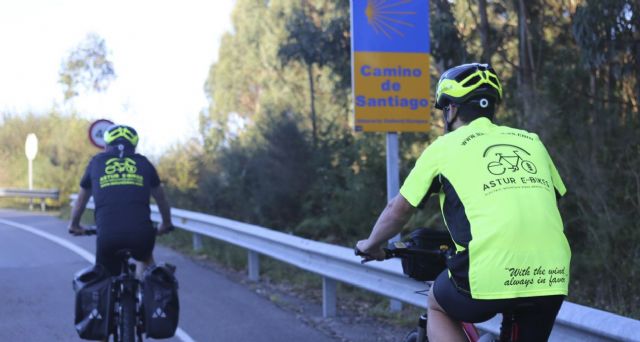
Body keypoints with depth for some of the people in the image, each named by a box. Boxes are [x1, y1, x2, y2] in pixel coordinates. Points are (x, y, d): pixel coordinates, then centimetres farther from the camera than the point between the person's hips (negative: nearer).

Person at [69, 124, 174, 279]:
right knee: (145, 258, 34)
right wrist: (166, 224, 50)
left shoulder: (97, 162, 18)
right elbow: (161, 199, 33)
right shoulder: (143, 163, 19)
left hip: (108, 235, -1)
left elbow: (81, 200, 31)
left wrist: (74, 225, 48)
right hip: (141, 234, 1)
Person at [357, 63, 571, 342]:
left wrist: (371, 244, 37)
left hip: (490, 270, -3)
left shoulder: (445, 146, 11)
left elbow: (399, 209, 18)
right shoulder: (531, 141, 20)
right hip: (551, 276, 3)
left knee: (438, 307, 27)